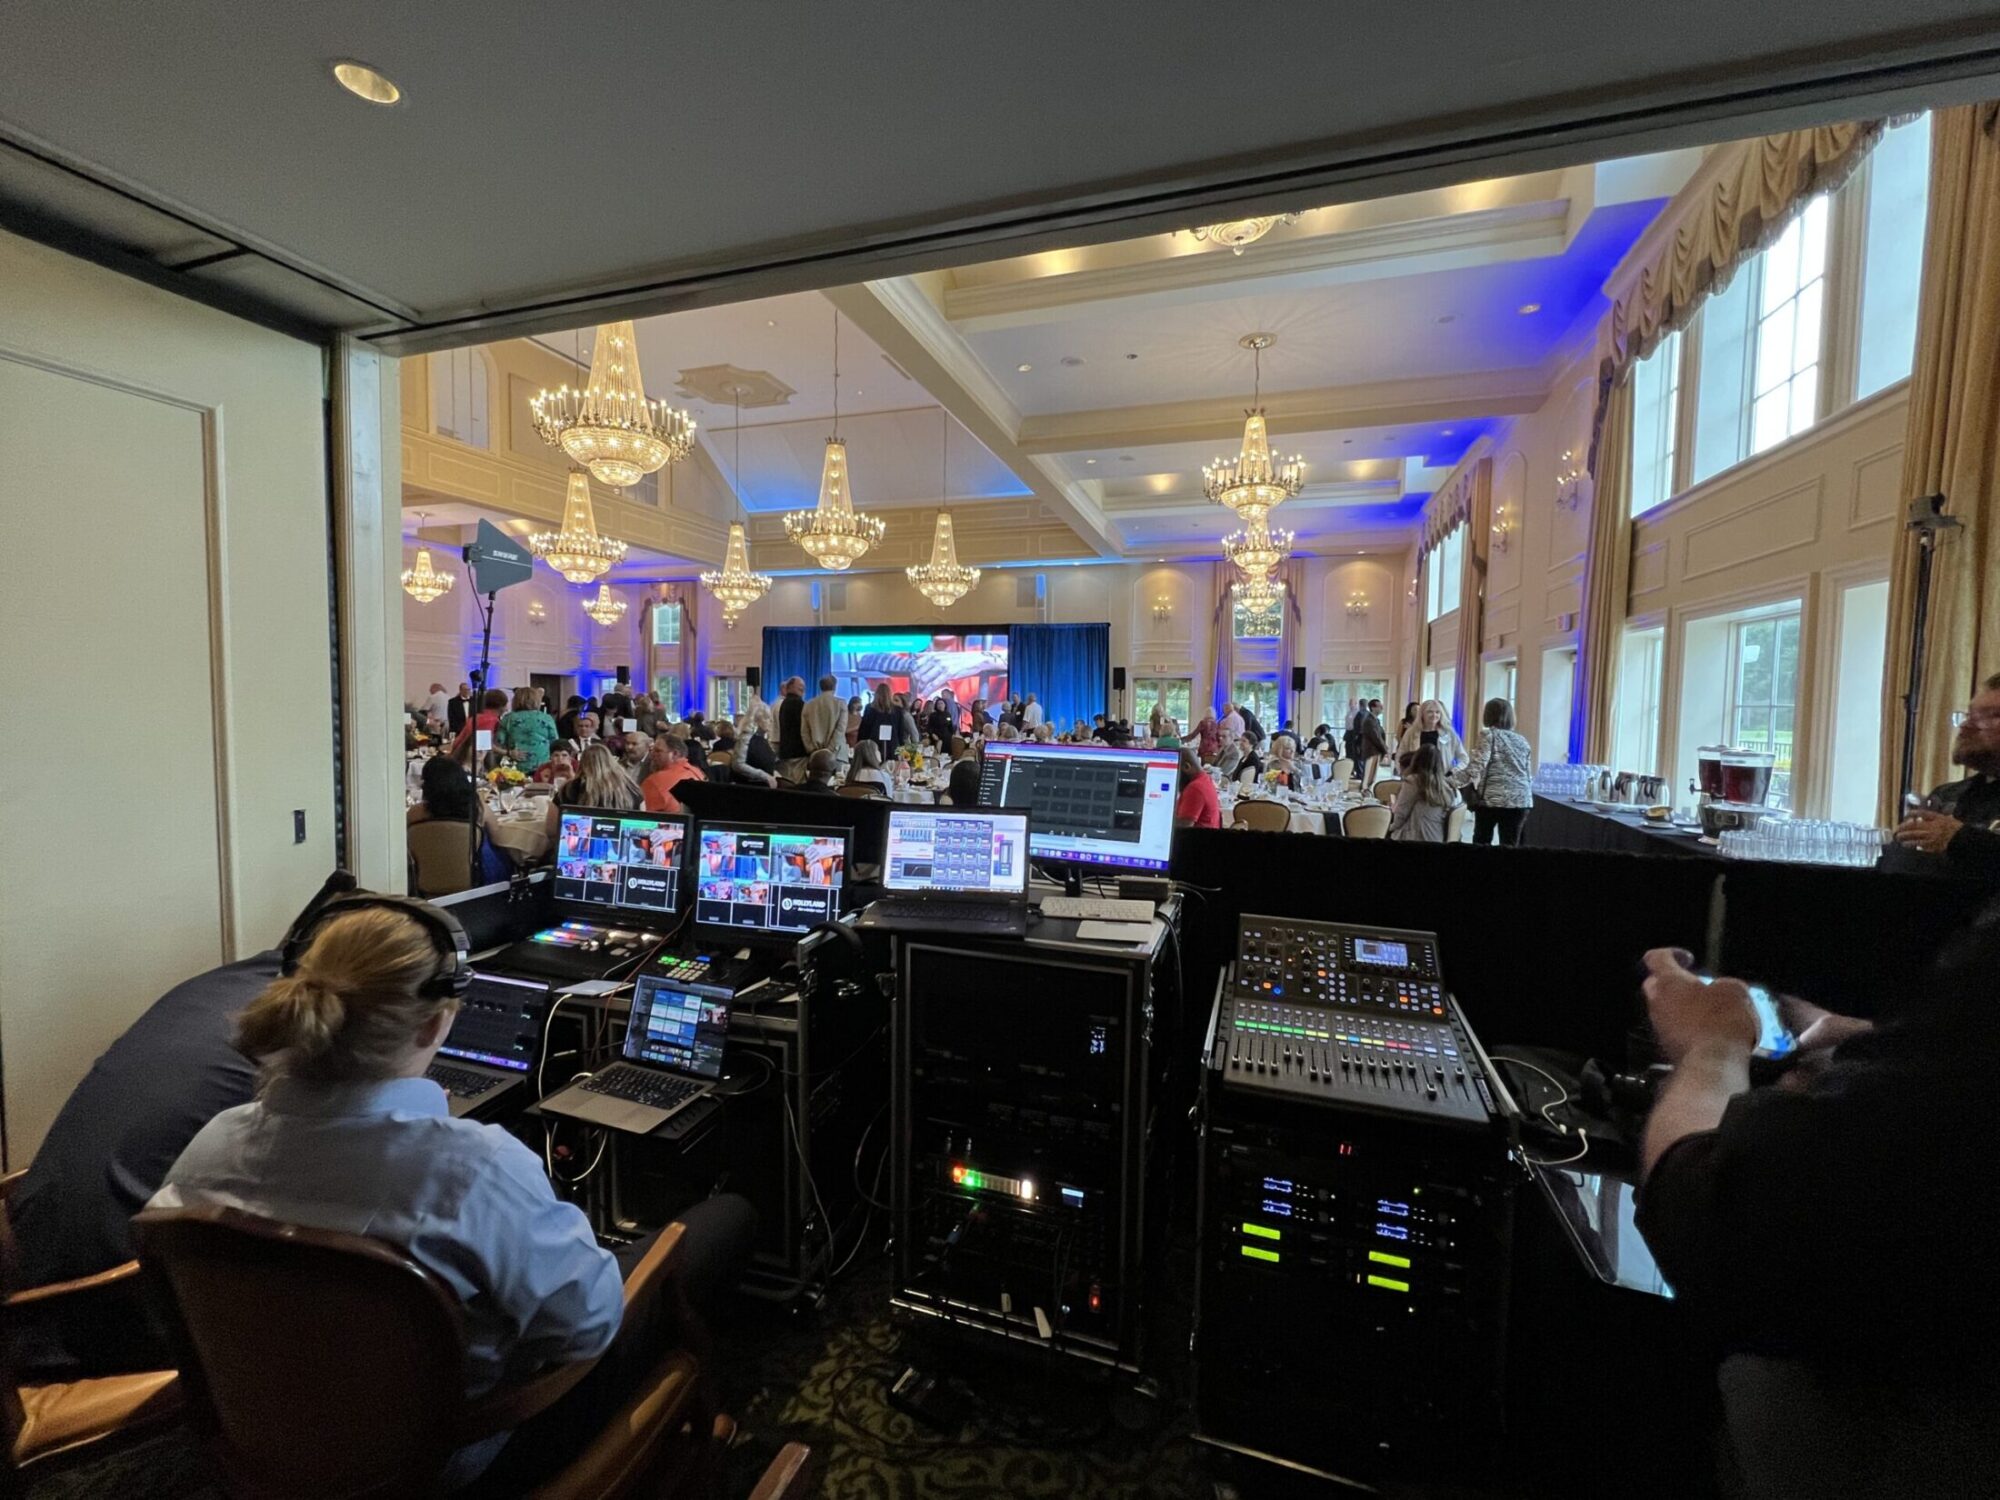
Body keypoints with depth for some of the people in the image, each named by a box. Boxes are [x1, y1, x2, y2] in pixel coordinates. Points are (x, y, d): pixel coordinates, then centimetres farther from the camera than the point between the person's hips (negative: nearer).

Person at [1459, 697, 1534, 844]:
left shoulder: (1489, 735, -1)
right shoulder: (1522, 741, 15)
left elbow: (1477, 765, -13)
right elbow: (1529, 775, 16)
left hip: (1493, 798, -4)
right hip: (1520, 800, 4)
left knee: (1481, 843, 9)